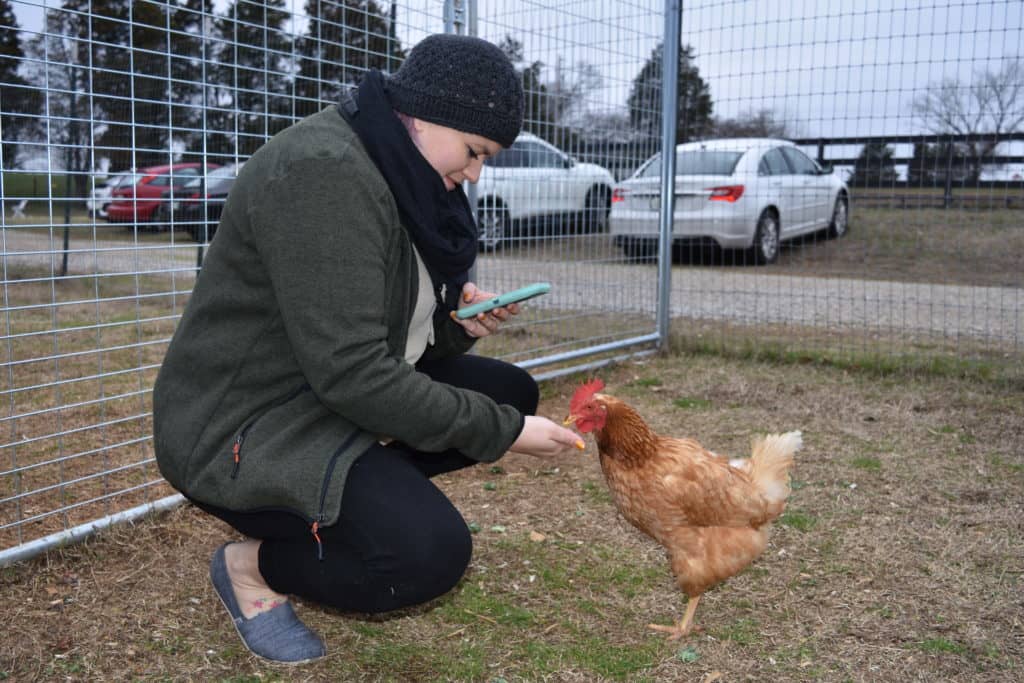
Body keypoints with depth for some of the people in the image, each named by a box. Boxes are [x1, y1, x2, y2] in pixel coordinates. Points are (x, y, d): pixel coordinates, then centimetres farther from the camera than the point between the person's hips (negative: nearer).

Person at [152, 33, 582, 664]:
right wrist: (500, 431, -21)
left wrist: (461, 322, -8)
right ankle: (256, 564, -1)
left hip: (345, 394, 10)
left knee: (512, 393, 6)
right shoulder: (323, 170, -24)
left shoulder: (398, 177, 6)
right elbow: (350, 372, -28)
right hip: (245, 425, -10)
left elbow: (393, 329, 14)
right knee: (430, 552, -27)